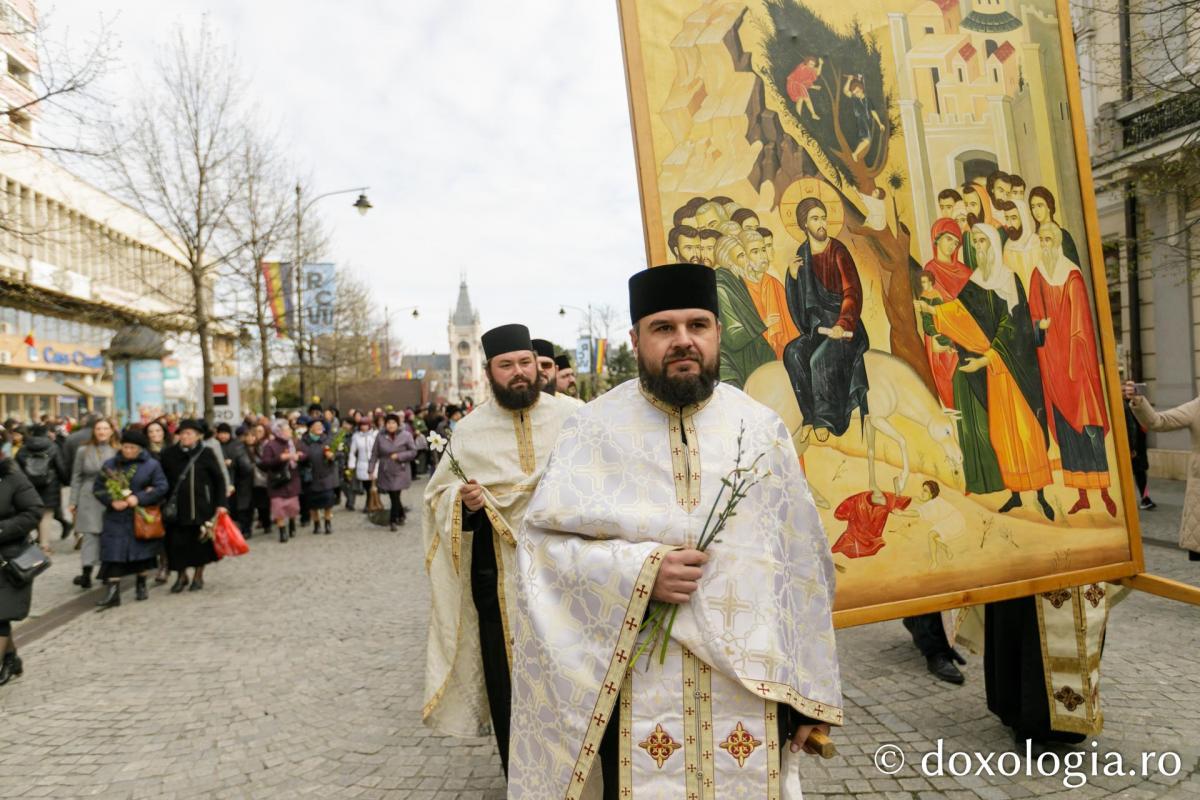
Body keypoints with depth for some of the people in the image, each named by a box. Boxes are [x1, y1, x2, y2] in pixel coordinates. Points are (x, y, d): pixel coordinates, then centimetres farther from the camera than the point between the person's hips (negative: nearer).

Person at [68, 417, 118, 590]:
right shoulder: (83, 451, 6)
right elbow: (76, 477, 7)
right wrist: (73, 502, 4)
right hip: (90, 499, 0)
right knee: (90, 534, -6)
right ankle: (86, 572, -7)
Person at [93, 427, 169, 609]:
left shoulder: (151, 465, -2)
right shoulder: (110, 464, 4)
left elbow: (161, 487, -7)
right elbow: (97, 487, 5)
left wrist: (139, 498, -19)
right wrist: (112, 501, -13)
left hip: (142, 517, -1)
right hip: (116, 518, 1)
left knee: (142, 551, 9)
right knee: (113, 553, -5)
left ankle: (141, 585, 26)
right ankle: (112, 592, -4)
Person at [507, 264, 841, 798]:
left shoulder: (762, 429, 2)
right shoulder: (593, 429, -3)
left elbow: (802, 564, 3)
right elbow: (541, 542, -5)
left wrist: (809, 692, 3)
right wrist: (638, 571, -19)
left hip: (751, 685, 2)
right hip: (637, 686, -1)